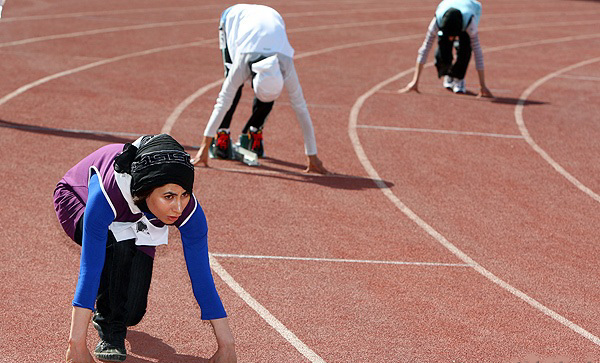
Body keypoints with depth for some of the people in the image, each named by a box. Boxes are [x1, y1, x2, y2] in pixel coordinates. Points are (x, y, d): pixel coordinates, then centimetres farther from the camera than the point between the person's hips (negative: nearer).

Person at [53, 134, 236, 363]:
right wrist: (77, 345, -48)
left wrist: (226, 345, -27)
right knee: (118, 245, -36)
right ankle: (109, 329, -13)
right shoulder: (107, 193, -47)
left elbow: (202, 277, -27)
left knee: (132, 311, -10)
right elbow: (89, 271, -46)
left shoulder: (189, 210, -36)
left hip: (136, 223, 3)